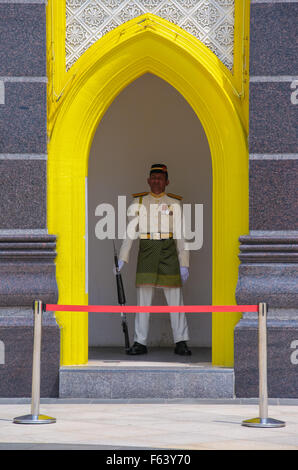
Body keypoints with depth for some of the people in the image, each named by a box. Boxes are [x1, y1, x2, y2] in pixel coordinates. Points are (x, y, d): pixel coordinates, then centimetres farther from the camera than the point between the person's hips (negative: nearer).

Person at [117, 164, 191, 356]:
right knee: (143, 297, -1)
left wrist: (184, 264, -1)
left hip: (169, 252, -1)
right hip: (146, 251, 1)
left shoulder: (175, 203, 6)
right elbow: (130, 232, 8)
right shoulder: (139, 202, 9)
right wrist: (122, 259, 0)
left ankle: (181, 342, 2)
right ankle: (140, 343, 2)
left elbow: (181, 235, 4)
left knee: (175, 297, -2)